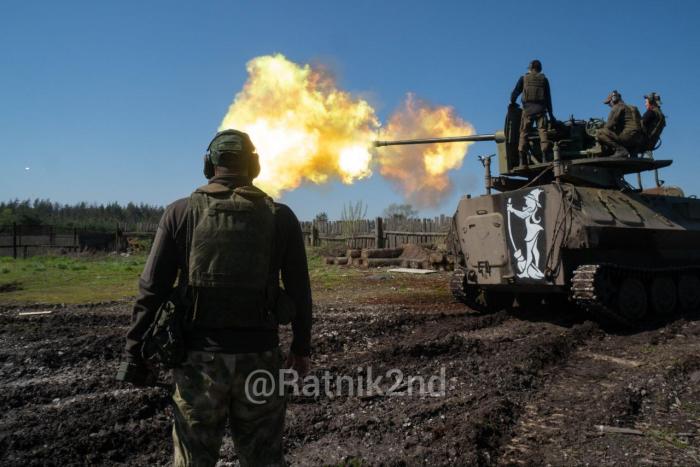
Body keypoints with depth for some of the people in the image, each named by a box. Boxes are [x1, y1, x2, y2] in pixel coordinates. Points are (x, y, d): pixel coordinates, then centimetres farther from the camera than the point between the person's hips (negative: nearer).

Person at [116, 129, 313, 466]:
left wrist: (135, 354, 5)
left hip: (200, 358, 0)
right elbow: (299, 291, 3)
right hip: (260, 358, 1)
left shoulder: (181, 212, -2)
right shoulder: (280, 216, 1)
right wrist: (301, 347, 14)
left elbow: (152, 289, -3)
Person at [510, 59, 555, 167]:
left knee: (524, 133, 1)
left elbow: (515, 93, 10)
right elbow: (548, 98, 10)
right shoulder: (544, 79, 12)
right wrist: (550, 114, 14)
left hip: (527, 109, 0)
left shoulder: (524, 78, 10)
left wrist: (512, 103, 30)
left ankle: (523, 160, -5)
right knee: (542, 131, -5)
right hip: (540, 109, 0)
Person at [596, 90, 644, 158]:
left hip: (629, 136, -9)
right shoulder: (632, 108, 28)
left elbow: (609, 125, -8)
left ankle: (620, 150, -26)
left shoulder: (617, 107, 1)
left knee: (600, 133, -12)